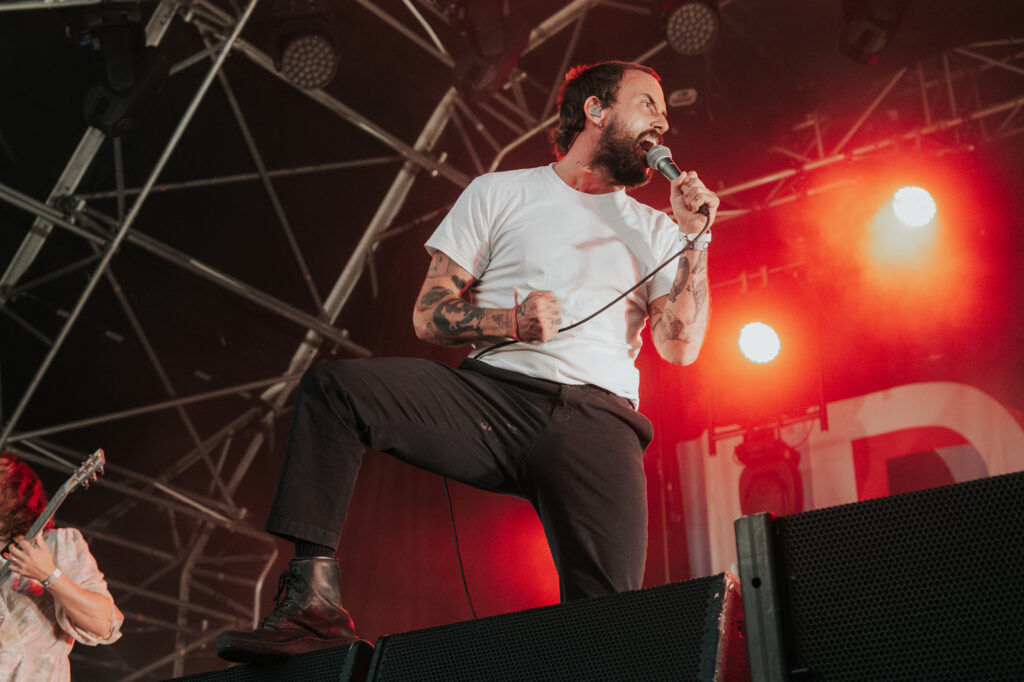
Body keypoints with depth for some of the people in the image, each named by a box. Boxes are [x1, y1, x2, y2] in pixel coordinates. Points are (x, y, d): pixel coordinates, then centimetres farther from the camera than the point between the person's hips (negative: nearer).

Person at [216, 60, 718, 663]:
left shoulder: (655, 232, 22)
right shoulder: (500, 194, 17)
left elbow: (680, 346, 9)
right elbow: (430, 316, 11)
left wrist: (696, 237, 5)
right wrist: (510, 323, -7)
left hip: (596, 415, 0)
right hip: (493, 393, 0)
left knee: (611, 611, -26)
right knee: (335, 387, -25)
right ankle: (314, 599, -27)